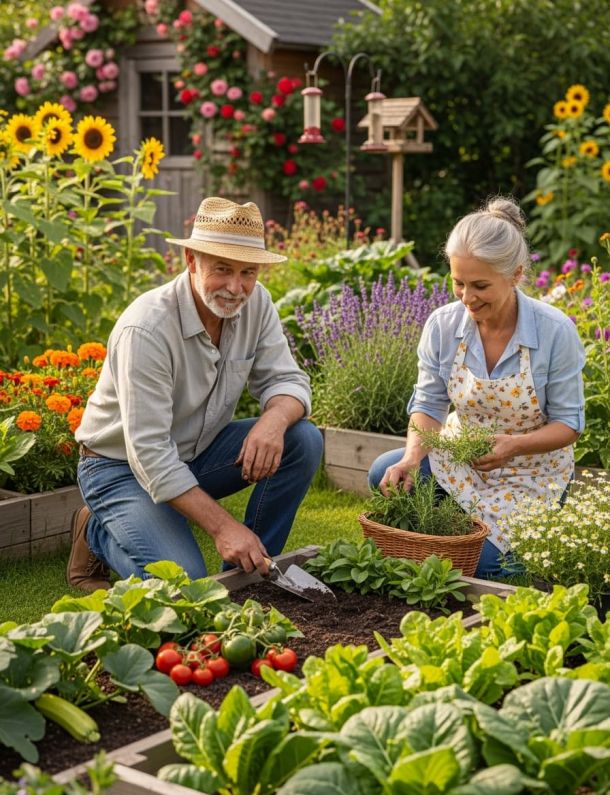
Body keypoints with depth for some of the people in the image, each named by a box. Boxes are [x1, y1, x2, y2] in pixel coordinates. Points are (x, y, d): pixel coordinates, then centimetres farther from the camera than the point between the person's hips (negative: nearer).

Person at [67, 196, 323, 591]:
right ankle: (98, 532, 6)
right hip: (123, 466, -6)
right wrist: (223, 526, -37)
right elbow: (149, 453, -32)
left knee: (304, 440, -16)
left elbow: (286, 379, -6)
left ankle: (252, 567, -1)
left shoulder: (255, 303, -10)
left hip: (198, 452, 6)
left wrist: (274, 419, -32)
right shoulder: (147, 329, -29)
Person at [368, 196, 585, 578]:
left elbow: (568, 422, -14)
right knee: (387, 474, -24)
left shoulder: (556, 331, -22)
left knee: (479, 561, -18)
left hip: (531, 472, -3)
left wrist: (513, 445, -33)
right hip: (460, 458, 3)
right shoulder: (443, 324, -13)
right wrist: (413, 458, -26)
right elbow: (428, 404, -5)